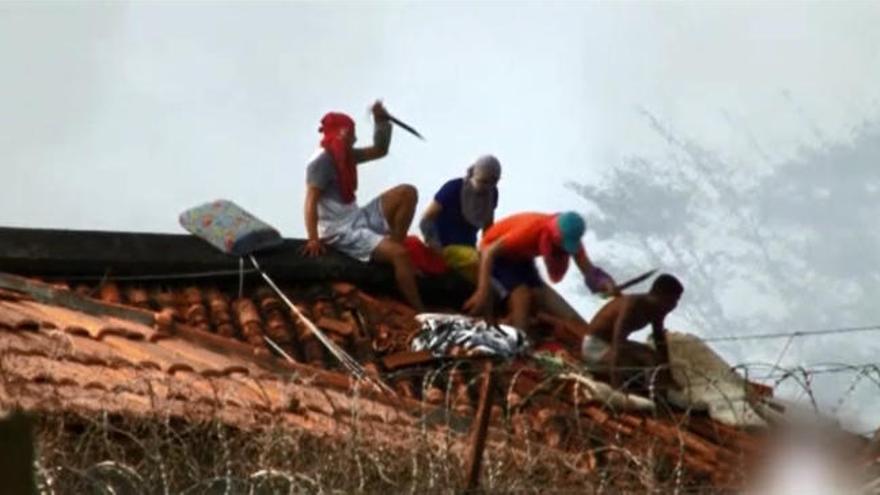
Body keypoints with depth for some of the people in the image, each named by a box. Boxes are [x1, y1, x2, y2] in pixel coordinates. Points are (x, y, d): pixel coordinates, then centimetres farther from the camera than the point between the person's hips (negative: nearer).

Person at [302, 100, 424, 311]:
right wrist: (313, 239, -34)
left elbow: (380, 150, 23)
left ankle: (394, 244, -3)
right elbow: (311, 201, -23)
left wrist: (382, 121, 7)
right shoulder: (321, 162, -15)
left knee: (407, 193, 0)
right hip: (340, 231, -9)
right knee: (399, 254, -25)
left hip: (359, 219, 9)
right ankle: (419, 312, -23)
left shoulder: (346, 155, 12)